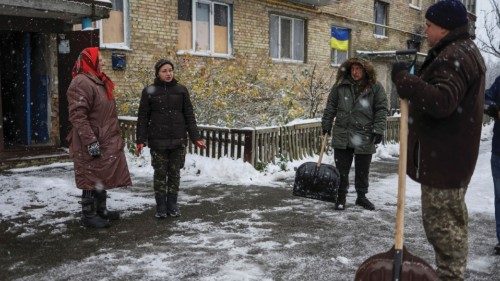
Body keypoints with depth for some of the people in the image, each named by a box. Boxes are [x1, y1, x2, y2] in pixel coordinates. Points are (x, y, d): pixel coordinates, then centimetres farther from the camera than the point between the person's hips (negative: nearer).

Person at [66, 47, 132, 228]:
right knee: (92, 179, -1)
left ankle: (100, 210, 31)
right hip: (92, 144, -10)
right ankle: (89, 216, 10)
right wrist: (91, 141, -26)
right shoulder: (81, 83, -16)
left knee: (102, 177, 18)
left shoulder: (99, 81, 16)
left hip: (106, 142, 10)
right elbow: (77, 116, -23)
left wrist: (115, 137, 23)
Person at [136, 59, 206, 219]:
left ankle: (172, 205, 18)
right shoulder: (149, 92, 2)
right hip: (158, 141, -1)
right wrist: (140, 140, -5)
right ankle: (161, 207, 14)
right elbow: (143, 118, 2)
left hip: (178, 140, 1)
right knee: (160, 173, 3)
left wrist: (195, 137, 0)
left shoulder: (181, 90, 5)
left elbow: (189, 116, 6)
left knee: (174, 173, 6)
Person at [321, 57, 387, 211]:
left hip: (365, 138, -1)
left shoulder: (375, 88, -1)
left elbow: (381, 110, -2)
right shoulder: (340, 86, 4)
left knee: (362, 171, 11)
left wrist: (378, 130, -9)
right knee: (342, 169, 7)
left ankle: (361, 196, 28)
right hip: (342, 135, 1)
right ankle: (341, 197, 20)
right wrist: (326, 125, 7)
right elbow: (331, 107, 10)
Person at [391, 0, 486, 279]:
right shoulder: (465, 50, 17)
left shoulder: (453, 56, -18)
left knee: (441, 220, -5)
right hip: (453, 153, 12)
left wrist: (403, 78, -26)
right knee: (452, 217, 21)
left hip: (443, 156, -12)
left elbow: (442, 102, -32)